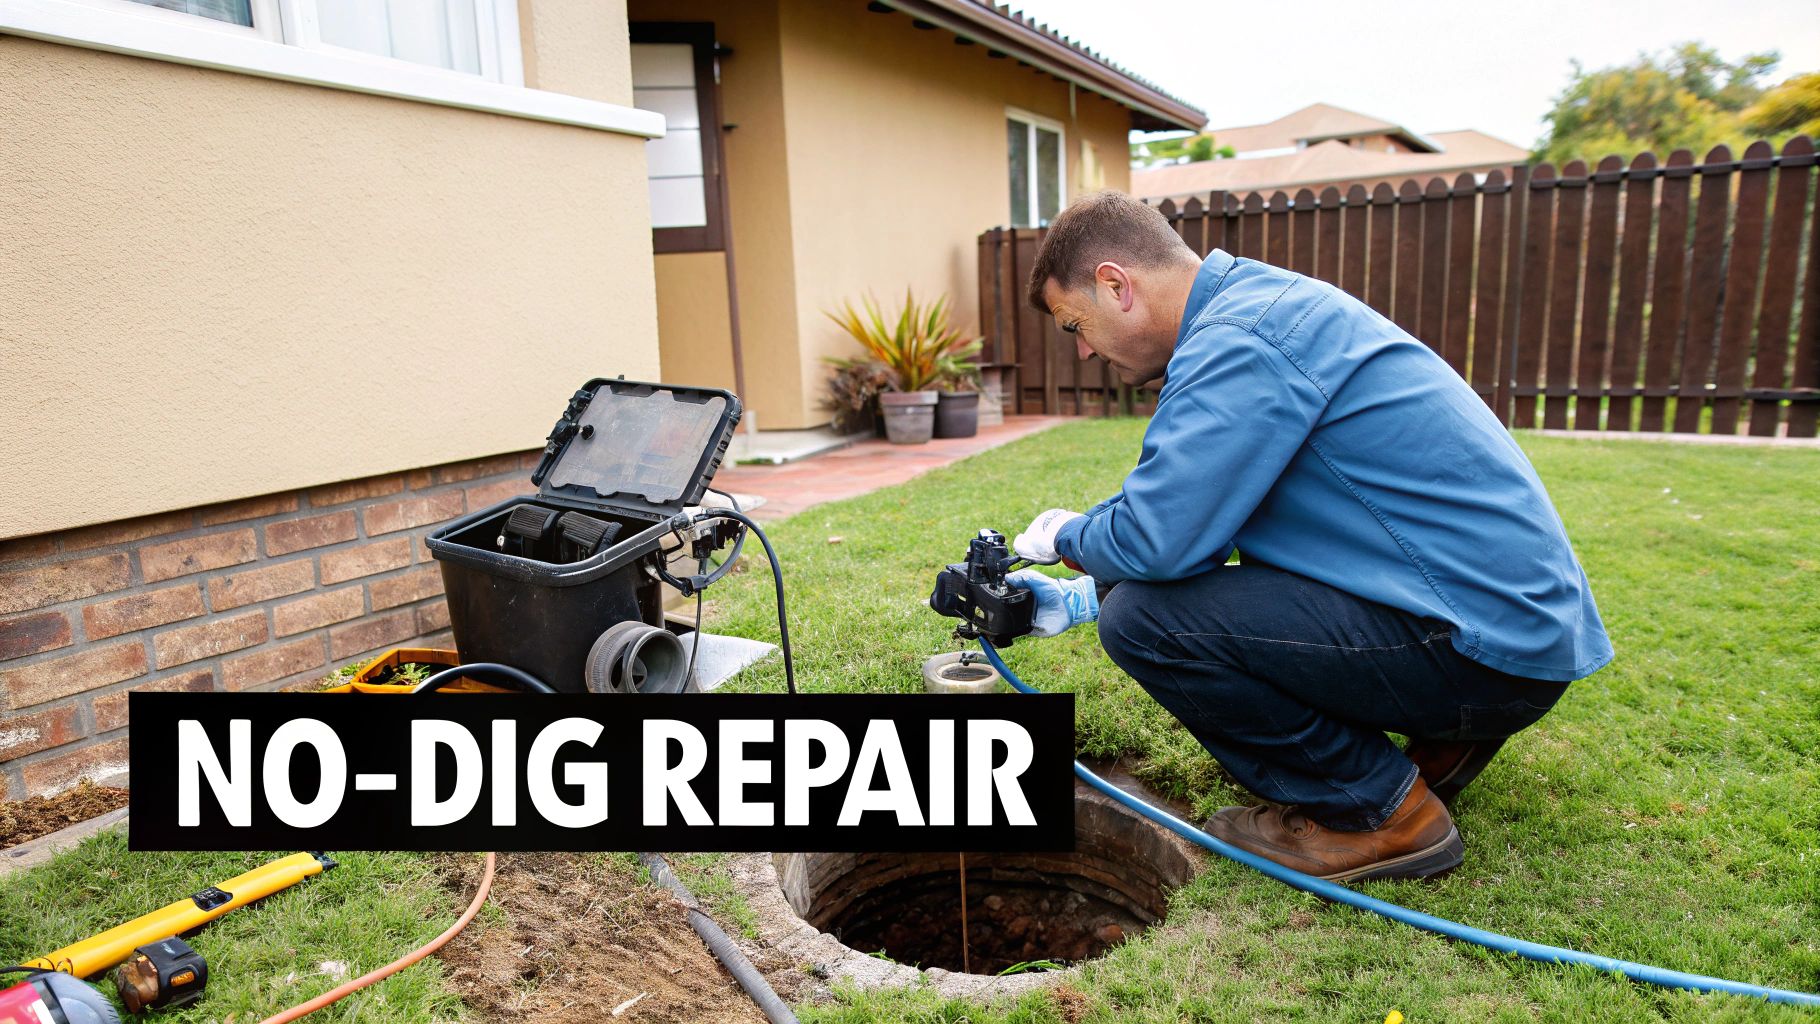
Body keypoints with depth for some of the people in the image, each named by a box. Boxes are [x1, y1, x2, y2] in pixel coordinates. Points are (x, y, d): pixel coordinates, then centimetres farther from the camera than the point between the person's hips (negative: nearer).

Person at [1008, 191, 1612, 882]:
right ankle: (1441, 739, 18)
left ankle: (1383, 813, -1)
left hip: (1493, 646, -10)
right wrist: (1078, 600, 19)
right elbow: (1186, 508, 21)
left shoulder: (1240, 341, -20)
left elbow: (1155, 542, -26)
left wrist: (1065, 536, -3)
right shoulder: (1259, 304, 13)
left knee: (1145, 619, -18)